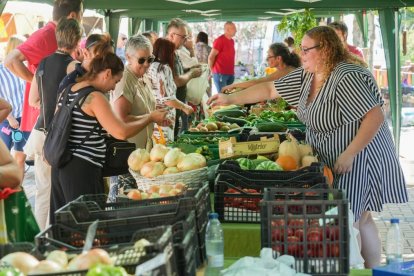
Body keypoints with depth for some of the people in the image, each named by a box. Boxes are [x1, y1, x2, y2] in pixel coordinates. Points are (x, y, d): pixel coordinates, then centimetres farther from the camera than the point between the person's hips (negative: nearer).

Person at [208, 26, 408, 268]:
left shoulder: (347, 77, -22)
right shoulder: (307, 75, 6)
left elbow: (375, 116, -26)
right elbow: (269, 89, 12)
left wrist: (349, 154, -27)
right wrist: (231, 99, 9)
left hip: (359, 159, -9)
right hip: (331, 160, 9)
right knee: (359, 220, 15)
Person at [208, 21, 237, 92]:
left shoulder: (232, 41, 12)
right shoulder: (219, 40, -12)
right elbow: (211, 57, -12)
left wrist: (231, 71, 16)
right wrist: (212, 70, -2)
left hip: (230, 74, 8)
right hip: (220, 74, -8)